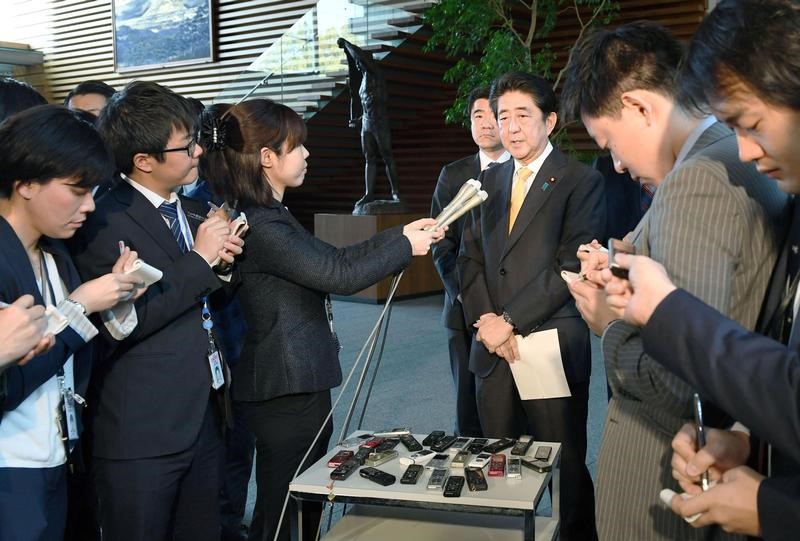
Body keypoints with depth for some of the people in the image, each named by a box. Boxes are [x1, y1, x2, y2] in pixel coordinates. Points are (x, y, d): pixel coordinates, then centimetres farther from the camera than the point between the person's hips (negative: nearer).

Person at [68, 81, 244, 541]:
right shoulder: (103, 221, -12)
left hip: (205, 419, 7)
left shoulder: (193, 212, 11)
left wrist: (221, 264, 0)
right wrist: (198, 259, -17)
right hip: (142, 434, -7)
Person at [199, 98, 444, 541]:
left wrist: (400, 235, 7)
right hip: (287, 390, -10)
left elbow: (333, 258, 12)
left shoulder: (270, 215, 11)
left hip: (300, 381, 10)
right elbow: (339, 276, -20)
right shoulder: (258, 226, -21)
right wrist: (404, 248, -7)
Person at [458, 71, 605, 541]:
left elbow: (572, 267, -12)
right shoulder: (490, 180, 15)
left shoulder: (581, 182, -4)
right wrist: (484, 318, -3)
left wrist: (510, 320, -14)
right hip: (494, 349, 5)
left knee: (565, 468, 5)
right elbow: (471, 257, 12)